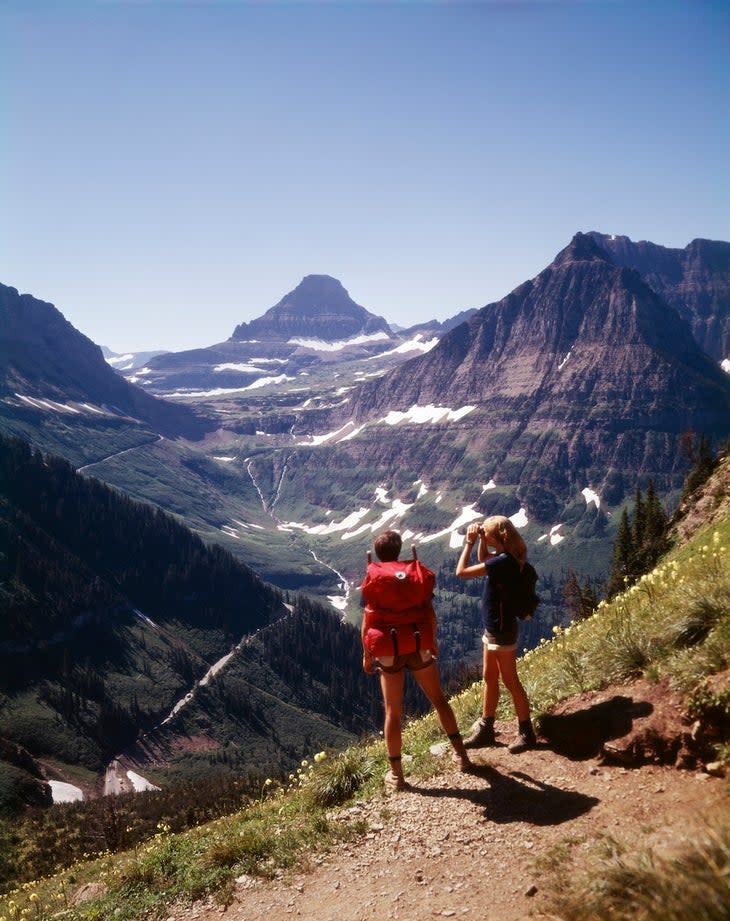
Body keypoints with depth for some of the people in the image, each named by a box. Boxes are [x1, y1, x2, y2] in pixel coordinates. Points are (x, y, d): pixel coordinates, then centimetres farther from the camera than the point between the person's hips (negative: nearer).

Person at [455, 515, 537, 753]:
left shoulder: (503, 562, -27)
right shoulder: (505, 557, 2)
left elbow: (461, 571, -25)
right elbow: (483, 559, 25)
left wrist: (469, 541, -15)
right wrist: (481, 540, 7)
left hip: (502, 629, -10)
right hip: (493, 626, 10)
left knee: (510, 681, 3)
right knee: (489, 679, 18)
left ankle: (526, 733, 17)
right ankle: (485, 729, 30)